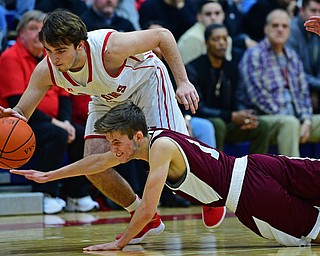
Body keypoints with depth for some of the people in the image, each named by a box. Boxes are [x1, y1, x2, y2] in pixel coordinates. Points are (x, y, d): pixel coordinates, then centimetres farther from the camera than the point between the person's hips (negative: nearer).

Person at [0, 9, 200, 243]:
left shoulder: (109, 47, -41)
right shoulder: (46, 70, -28)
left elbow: (163, 35, -28)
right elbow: (21, 112, -22)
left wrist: (183, 82, -33)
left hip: (145, 81, -5)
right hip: (108, 99, 5)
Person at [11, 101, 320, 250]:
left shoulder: (162, 147, -19)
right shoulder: (151, 137, 8)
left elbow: (147, 209, -19)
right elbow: (99, 161, 20)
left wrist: (119, 243, -7)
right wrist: (48, 175, 23)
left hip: (250, 193, -9)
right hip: (249, 166, 9)